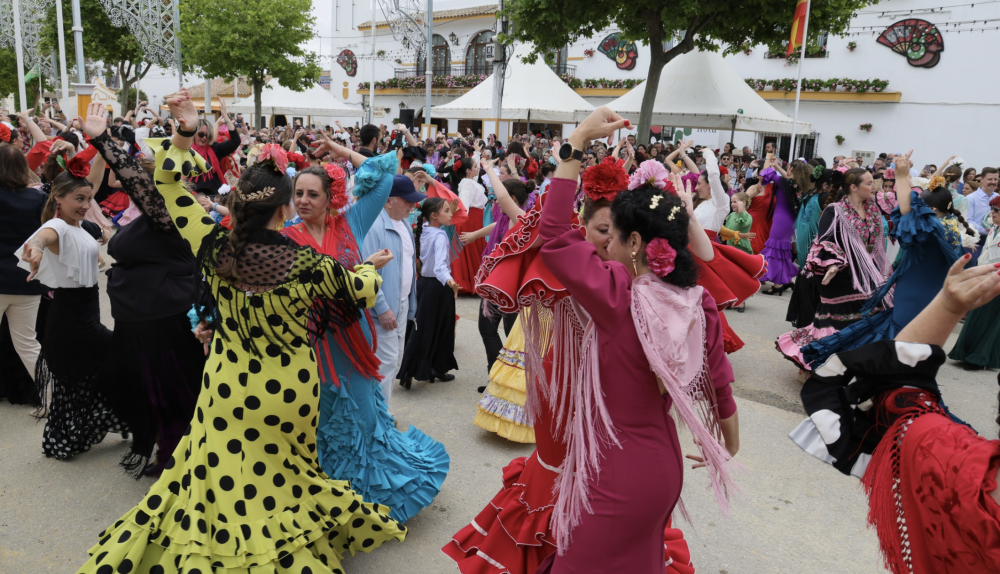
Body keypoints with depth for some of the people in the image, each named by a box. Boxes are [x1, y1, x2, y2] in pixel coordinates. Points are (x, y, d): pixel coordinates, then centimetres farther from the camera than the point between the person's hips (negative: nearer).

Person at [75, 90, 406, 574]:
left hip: (229, 384, 2)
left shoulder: (214, 247, -15)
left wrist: (182, 137, 2)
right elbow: (357, 288, -2)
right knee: (281, 474, 19)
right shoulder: (306, 264, -22)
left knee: (220, 476, 20)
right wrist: (371, 266, 17)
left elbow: (171, 188, 1)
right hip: (286, 391, -2)